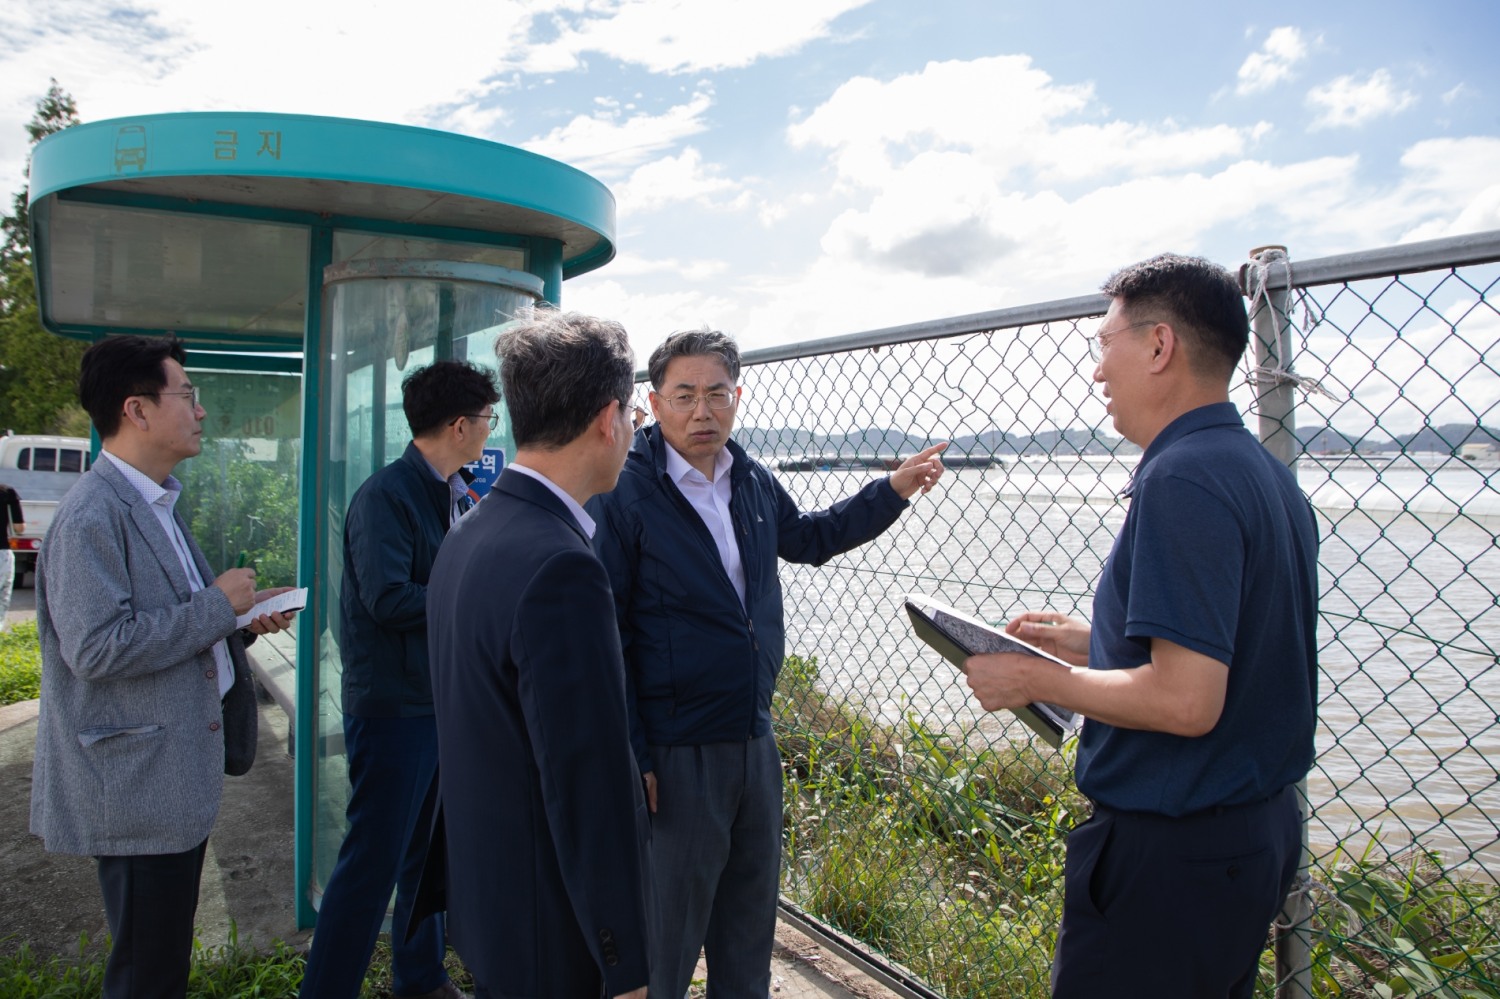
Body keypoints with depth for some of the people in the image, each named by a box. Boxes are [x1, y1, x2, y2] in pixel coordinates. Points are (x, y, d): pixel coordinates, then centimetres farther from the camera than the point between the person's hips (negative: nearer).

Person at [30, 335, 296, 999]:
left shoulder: (157, 503, 14)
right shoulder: (92, 516, -19)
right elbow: (96, 647, -27)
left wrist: (243, 619, 4)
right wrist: (216, 605, -20)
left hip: (177, 776, 10)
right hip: (136, 789, -10)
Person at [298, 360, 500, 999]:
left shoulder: (457, 493, 9)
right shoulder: (386, 496, -17)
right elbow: (387, 596, -25)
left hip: (445, 700, 9)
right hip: (395, 704, -9)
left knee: (428, 850, 21)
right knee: (372, 861, 0)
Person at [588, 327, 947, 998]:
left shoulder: (752, 482, 6)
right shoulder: (623, 495, -15)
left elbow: (808, 538, 26)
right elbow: (604, 636, -15)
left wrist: (894, 490, 18)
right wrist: (631, 758, -17)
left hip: (755, 741, 7)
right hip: (674, 755, -6)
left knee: (750, 927, 22)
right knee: (666, 941, 8)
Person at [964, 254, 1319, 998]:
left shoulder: (1182, 480, -23)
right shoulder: (1268, 475, 8)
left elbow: (1186, 701, -27)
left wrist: (1037, 679, -14)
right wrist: (1095, 645, 12)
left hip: (1173, 851, -10)